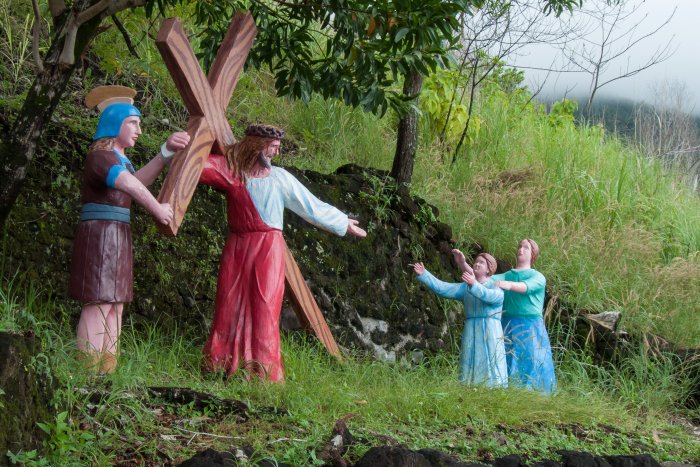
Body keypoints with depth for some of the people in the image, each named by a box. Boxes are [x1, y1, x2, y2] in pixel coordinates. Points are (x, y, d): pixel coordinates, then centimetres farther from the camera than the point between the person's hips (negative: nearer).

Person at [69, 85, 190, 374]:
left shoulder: (118, 157, 20)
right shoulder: (101, 155, -11)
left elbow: (139, 181, 4)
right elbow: (127, 182, -30)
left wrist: (167, 152, -3)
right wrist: (157, 209, -23)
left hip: (115, 237, 10)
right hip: (101, 234, -10)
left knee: (114, 306, 6)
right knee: (98, 304, -14)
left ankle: (106, 372, 4)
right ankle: (89, 374, -18)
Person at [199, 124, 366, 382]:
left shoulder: (280, 177, 9)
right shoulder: (229, 169, 5)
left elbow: (313, 206, 17)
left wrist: (343, 223, 23)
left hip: (268, 249, 0)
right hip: (236, 248, 0)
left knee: (264, 311, -6)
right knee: (229, 309, -1)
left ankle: (263, 375, -5)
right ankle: (220, 369, 6)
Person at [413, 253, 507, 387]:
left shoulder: (497, 287, 2)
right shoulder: (465, 287, 15)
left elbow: (491, 296, -21)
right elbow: (442, 288, 6)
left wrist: (474, 284, -37)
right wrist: (423, 274, -5)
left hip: (490, 332, -4)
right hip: (470, 332, 4)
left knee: (490, 367, -9)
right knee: (470, 370, -1)